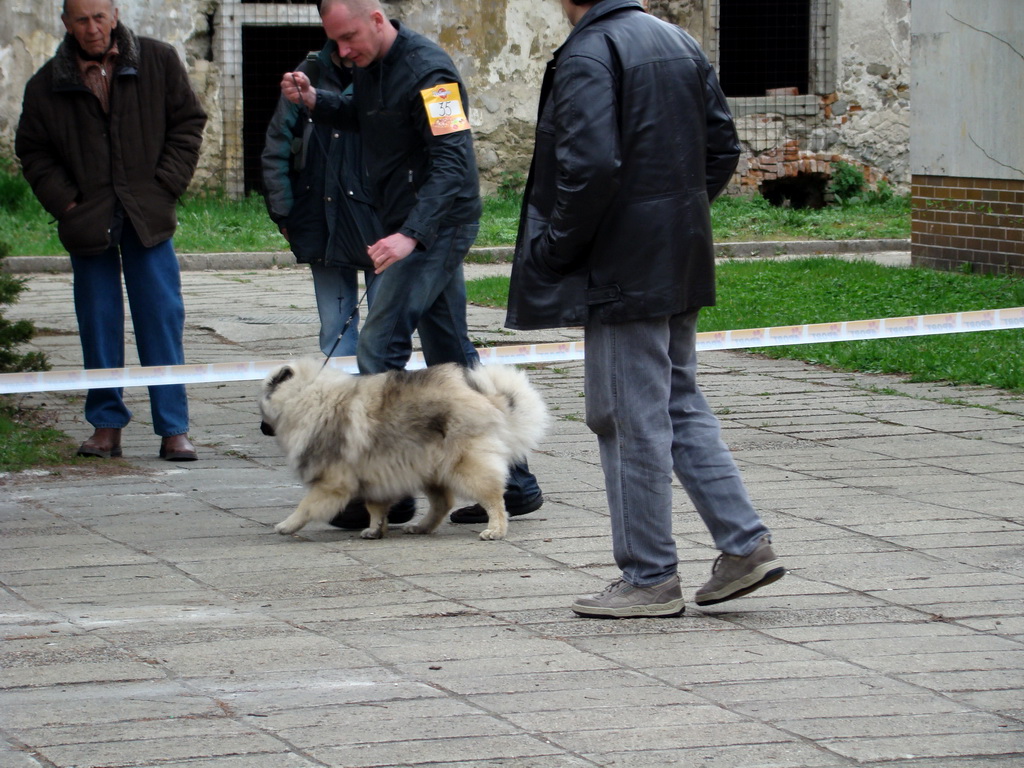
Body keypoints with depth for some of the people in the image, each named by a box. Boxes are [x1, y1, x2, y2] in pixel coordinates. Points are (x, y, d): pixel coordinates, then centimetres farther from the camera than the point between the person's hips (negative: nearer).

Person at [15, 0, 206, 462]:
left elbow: (188, 123, 7)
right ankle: (106, 425, 14)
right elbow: (32, 151, 9)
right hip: (88, 223, 1)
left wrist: (166, 186, -2)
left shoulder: (158, 62, 2)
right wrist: (64, 200, -3)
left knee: (161, 321, -2)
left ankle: (173, 429, 1)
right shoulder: (48, 85, 1)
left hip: (148, 217, -1)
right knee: (98, 327, 4)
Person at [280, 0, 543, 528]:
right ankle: (513, 483, 15)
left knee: (378, 348, -12)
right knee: (450, 356, 11)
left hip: (437, 227, -10)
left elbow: (453, 161, -26)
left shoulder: (427, 71, -20)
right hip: (410, 227, 10)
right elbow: (364, 118, 29)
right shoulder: (370, 66, 9)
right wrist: (314, 101, 8)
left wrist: (410, 235, -37)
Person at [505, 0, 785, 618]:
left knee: (632, 421, 0)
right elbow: (723, 146, 13)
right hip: (682, 263, 8)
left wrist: (554, 249, -14)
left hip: (623, 267, -8)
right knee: (681, 404, 18)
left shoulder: (586, 56, -15)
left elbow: (590, 166, -25)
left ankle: (650, 578, 6)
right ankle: (746, 544, 13)